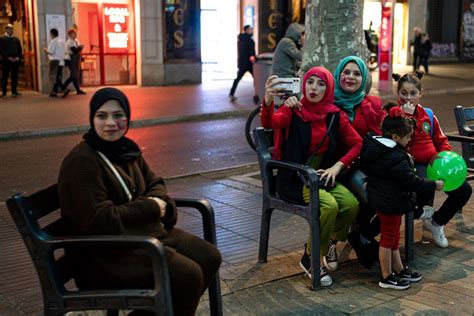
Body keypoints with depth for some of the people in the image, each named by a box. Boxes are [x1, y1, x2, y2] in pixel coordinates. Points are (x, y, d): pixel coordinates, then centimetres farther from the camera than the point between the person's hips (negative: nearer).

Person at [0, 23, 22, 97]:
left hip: (16, 60, 3)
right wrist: (8, 57, -14)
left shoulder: (16, 39, 14)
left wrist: (18, 57, -4)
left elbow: (20, 50, 13)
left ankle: (14, 91, 10)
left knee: (15, 77, 3)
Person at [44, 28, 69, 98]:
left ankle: (64, 89, -22)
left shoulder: (53, 41, -12)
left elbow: (50, 52, -16)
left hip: (54, 61, -8)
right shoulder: (62, 41, 11)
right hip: (61, 61, 8)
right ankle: (54, 92, 17)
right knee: (58, 77, 13)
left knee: (53, 77, -6)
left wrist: (46, 50, 4)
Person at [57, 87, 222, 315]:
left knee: (209, 257, 3)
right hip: (105, 251, -9)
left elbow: (155, 183, 17)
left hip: (142, 232, 9)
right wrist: (150, 208, -15)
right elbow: (100, 222, -23)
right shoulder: (82, 162, -20)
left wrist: (158, 202, -8)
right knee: (187, 275, -22)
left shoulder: (125, 149, 5)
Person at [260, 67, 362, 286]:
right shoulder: (293, 111, -9)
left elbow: (357, 143, 7)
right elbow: (269, 123, -30)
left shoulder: (335, 115, 3)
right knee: (329, 205, -28)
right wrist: (268, 101, -52)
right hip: (294, 179, -4)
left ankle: (329, 243, 10)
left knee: (352, 204, -20)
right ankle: (310, 258, -6)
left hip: (323, 176, 4)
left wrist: (337, 167, -7)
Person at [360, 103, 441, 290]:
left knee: (393, 236, 21)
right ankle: (387, 278, 15)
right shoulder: (395, 157, -26)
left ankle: (399, 270, 35)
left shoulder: (375, 148, 2)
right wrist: (434, 185, -13)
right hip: (390, 202, -10)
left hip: (382, 199, 10)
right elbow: (411, 181, -25)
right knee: (389, 237, 3)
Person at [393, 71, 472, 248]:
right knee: (426, 188, -37)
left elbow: (441, 140, 23)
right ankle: (418, 211, 4)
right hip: (411, 164, -6)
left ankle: (437, 222, 17)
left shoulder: (427, 114, 15)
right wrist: (407, 116, -22)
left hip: (432, 162, 6)